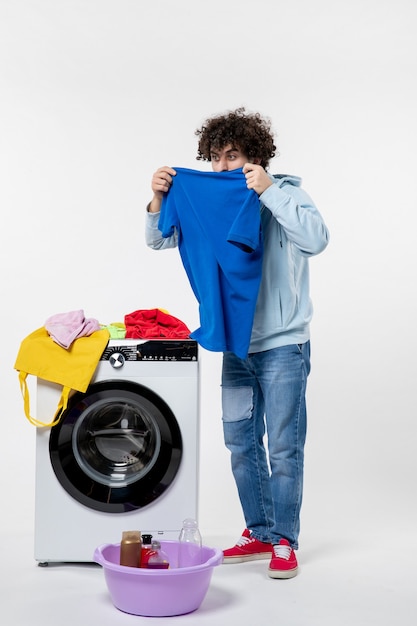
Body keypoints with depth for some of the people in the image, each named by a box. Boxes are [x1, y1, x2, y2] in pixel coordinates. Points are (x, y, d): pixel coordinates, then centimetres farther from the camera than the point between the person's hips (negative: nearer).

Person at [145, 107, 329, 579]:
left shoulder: (285, 194, -8)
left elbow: (316, 239, -26)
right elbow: (160, 240, 4)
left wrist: (268, 190, -28)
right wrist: (159, 199, -15)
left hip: (282, 345, -5)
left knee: (283, 447, 0)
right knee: (241, 443, 12)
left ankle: (284, 541, 14)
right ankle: (259, 533, 26)